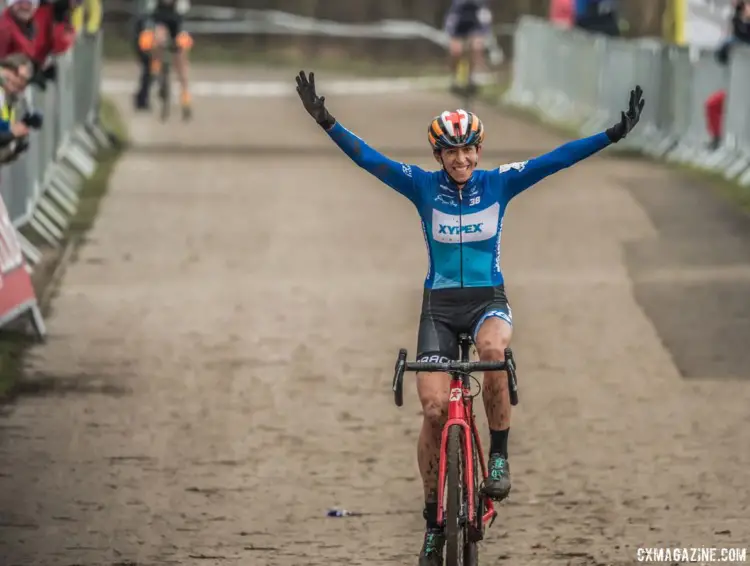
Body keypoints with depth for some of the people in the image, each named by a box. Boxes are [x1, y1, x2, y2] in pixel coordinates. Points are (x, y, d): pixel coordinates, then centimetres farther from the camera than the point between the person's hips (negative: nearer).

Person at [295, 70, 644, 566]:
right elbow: (367, 157, -11)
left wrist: (615, 135, -16)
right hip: (439, 305, 1)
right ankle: (434, 520, 5)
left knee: (493, 349, -37)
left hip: (489, 300, -1)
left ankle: (499, 456, -18)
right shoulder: (423, 186, -3)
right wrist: (325, 121, -23)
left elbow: (558, 159, -9)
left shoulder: (499, 183, -3)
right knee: (434, 408, -10)